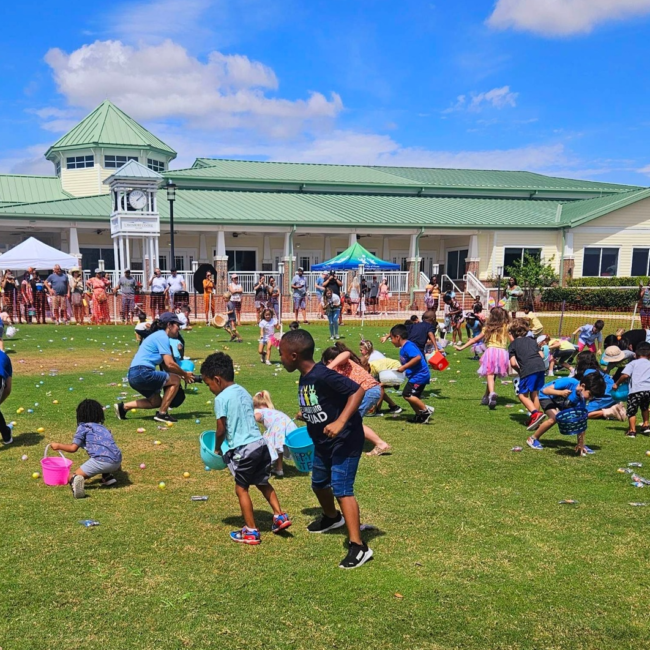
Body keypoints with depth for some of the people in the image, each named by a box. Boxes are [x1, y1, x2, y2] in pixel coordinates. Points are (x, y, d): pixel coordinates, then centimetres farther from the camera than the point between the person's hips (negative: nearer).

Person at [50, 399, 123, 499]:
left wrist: (58, 446, 23)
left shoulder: (83, 427, 11)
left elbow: (73, 448, 5)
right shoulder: (103, 428, 28)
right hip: (116, 462, 6)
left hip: (102, 461, -6)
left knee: (71, 478, 7)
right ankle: (108, 476, 16)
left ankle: (76, 481, -29)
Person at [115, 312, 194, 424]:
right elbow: (170, 364, -17)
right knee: (175, 380, -6)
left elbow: (165, 365, 20)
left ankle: (123, 407, 20)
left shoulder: (159, 336, 21)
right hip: (142, 373, -10)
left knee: (156, 402, 23)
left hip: (134, 375, 10)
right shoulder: (162, 337, -9)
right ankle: (161, 414, -4)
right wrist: (185, 375, -3)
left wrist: (182, 374, 11)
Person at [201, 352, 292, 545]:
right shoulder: (244, 392, 13)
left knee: (241, 488, 7)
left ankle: (251, 532, 14)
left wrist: (217, 449, 10)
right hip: (261, 443, 8)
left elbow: (221, 430, -7)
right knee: (262, 482, 25)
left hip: (243, 450, -8)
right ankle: (280, 516, 28)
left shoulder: (221, 398, -10)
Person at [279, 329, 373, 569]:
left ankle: (358, 547, -7)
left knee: (341, 489, -13)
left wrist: (340, 422, -38)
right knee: (319, 483, 24)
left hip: (345, 441, -10)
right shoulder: (304, 379, 2)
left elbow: (357, 390, -31)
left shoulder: (323, 375, -26)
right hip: (323, 443, 10)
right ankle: (332, 518, 53)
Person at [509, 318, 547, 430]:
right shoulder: (532, 340, 25)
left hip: (528, 369, -5)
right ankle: (535, 418, 20)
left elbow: (513, 363, 2)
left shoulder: (513, 344, 12)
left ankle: (536, 413, -16)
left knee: (522, 394, 3)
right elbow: (541, 355, 17)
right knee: (535, 393, 17)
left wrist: (520, 371, 18)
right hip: (541, 366, 6)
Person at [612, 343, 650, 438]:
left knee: (632, 410, 1)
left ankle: (632, 430, -9)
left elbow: (625, 375, -4)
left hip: (636, 390, -4)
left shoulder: (633, 363, 9)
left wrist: (617, 384, 6)